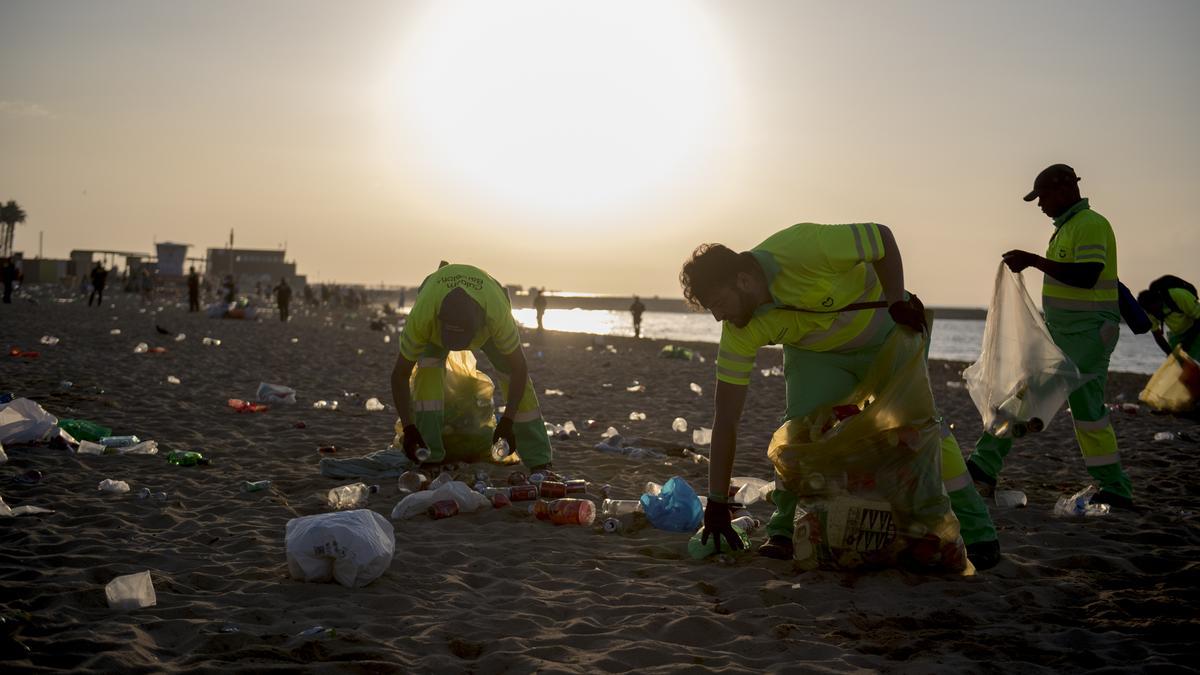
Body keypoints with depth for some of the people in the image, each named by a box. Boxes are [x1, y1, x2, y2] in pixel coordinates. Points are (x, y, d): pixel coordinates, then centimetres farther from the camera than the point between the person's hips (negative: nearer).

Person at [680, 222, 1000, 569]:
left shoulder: (803, 248, -40)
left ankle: (976, 530, 0)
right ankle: (783, 531, -3)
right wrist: (716, 504, -22)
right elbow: (725, 419, -22)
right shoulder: (739, 331, -25)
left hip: (884, 330, -3)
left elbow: (882, 238, -23)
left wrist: (897, 302, -24)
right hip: (815, 354, 3)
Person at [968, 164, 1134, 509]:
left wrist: (1032, 259, -24)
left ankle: (1116, 491, 3)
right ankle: (984, 468, 7)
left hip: (1087, 332, -10)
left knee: (1085, 407, -7)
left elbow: (1086, 276, -27)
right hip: (1057, 332, 10)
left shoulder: (1091, 225, -15)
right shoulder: (1066, 227, 14)